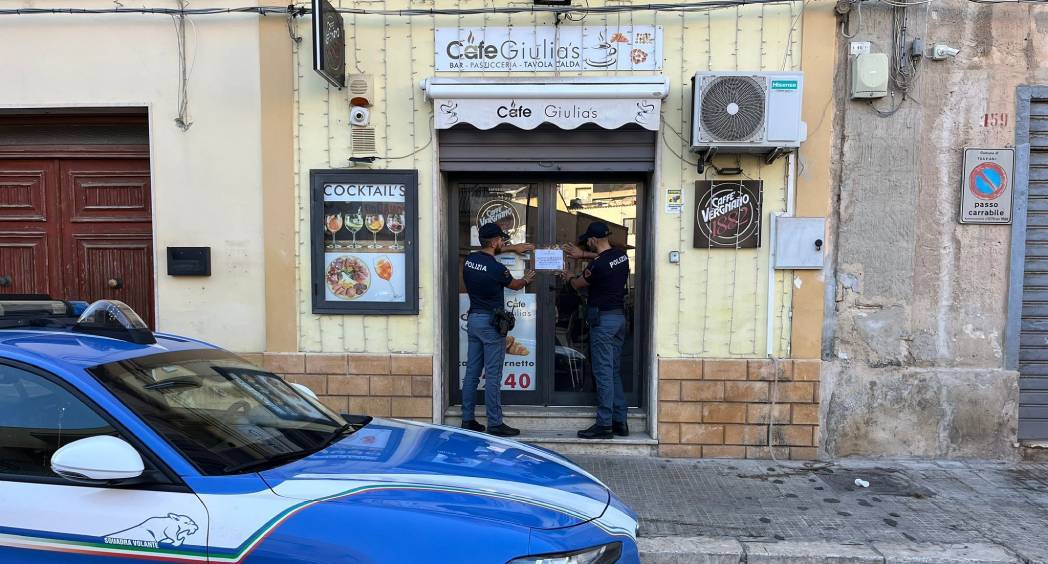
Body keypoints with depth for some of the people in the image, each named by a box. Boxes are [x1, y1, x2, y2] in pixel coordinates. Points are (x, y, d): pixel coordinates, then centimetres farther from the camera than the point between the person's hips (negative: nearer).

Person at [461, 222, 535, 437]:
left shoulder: (470, 259, 4)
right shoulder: (497, 268, -17)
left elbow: (486, 252, 29)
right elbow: (515, 285, 4)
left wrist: (512, 248, 30)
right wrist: (526, 278, 26)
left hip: (473, 319, 8)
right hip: (491, 323, -8)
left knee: (471, 373, 11)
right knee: (493, 376, -3)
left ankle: (467, 420, 18)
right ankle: (495, 424, 3)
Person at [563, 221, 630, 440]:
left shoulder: (597, 265, -18)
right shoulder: (621, 255, 5)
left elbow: (578, 285, 0)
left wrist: (569, 276, 22)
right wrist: (583, 255, 31)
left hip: (603, 319, -8)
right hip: (620, 316, 8)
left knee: (603, 372, -4)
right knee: (614, 371, 13)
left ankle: (604, 425, 1)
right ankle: (620, 422, 18)